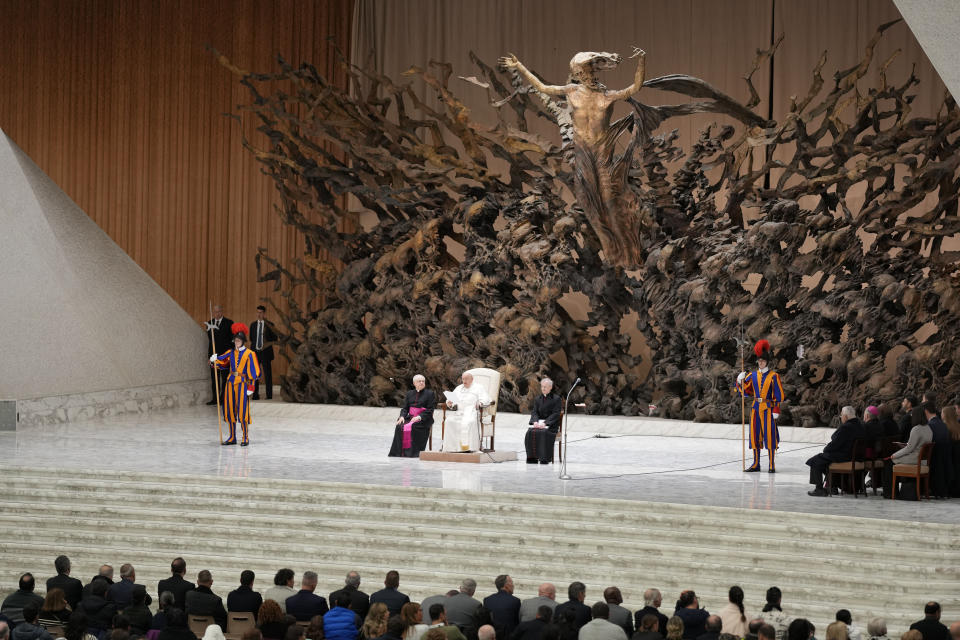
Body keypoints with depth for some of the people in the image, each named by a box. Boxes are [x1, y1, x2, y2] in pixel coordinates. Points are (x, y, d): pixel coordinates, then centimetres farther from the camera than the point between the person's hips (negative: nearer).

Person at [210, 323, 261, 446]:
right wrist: (213, 360, -16)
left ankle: (246, 437, 1)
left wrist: (250, 387, -11)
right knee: (230, 410, 6)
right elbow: (220, 362, 8)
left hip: (242, 384, -5)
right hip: (231, 383, 5)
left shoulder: (249, 354, -4)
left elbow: (252, 372, -6)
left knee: (242, 411, -7)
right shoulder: (231, 353, 11)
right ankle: (232, 437, 14)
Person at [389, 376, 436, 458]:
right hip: (410, 417, 4)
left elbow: (430, 410, -4)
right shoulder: (409, 394, 20)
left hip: (423, 419, -4)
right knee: (400, 426, -26)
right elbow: (405, 408, 15)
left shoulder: (430, 394, 6)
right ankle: (401, 451, -26)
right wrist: (402, 416, -7)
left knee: (413, 427, -35)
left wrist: (419, 417, -19)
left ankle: (412, 452, -32)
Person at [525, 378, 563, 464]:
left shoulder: (556, 399, 1)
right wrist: (535, 421, -15)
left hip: (551, 425, -4)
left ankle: (544, 460, -34)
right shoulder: (538, 399, 16)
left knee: (543, 433, -36)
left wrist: (545, 423, -22)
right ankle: (532, 459, -28)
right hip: (539, 423, 4)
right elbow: (534, 412, 8)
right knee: (530, 433, -27)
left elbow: (556, 414, -9)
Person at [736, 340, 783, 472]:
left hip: (768, 409, -5)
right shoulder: (752, 375, 9)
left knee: (769, 435, -6)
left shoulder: (773, 376, -3)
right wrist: (740, 381, -9)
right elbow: (744, 390, 10)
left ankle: (772, 465, -1)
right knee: (755, 435, 6)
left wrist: (776, 410, -11)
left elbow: (779, 394, -4)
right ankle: (756, 464, 14)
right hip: (755, 408, 5)